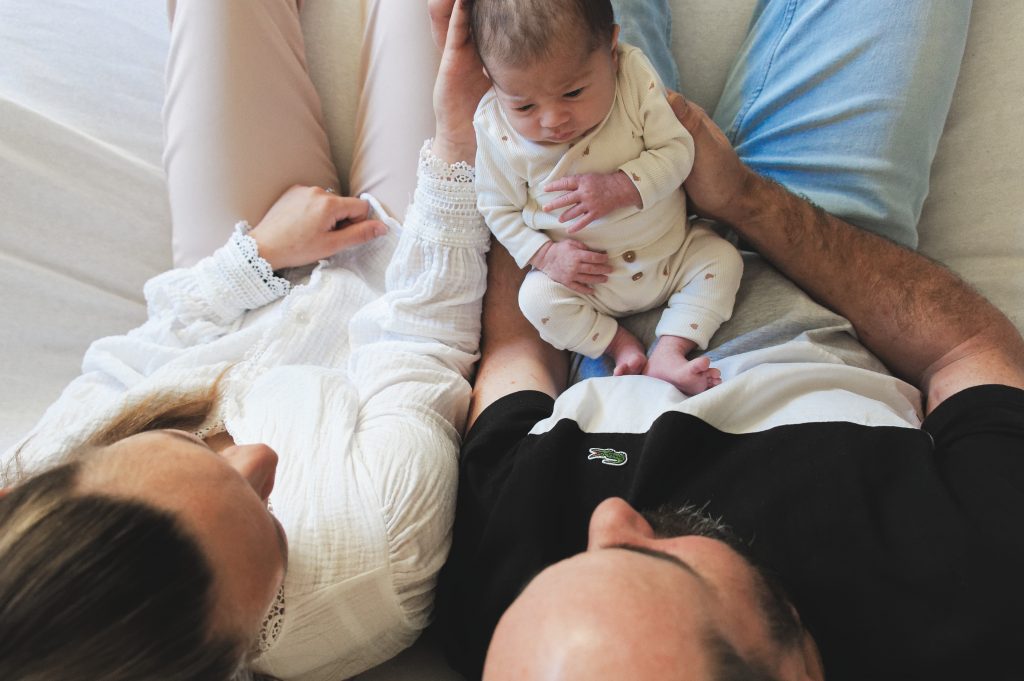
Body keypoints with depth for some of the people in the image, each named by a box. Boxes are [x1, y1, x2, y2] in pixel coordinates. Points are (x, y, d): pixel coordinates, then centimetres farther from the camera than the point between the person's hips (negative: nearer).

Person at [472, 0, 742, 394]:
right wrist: (544, 254, -21)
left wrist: (621, 188, -33)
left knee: (723, 258, -11)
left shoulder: (635, 75, -20)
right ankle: (621, 345, -6)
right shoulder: (494, 127, -19)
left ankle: (668, 354, -10)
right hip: (585, 276, -1)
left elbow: (677, 150, -17)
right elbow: (498, 207, -7)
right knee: (537, 297, -23)